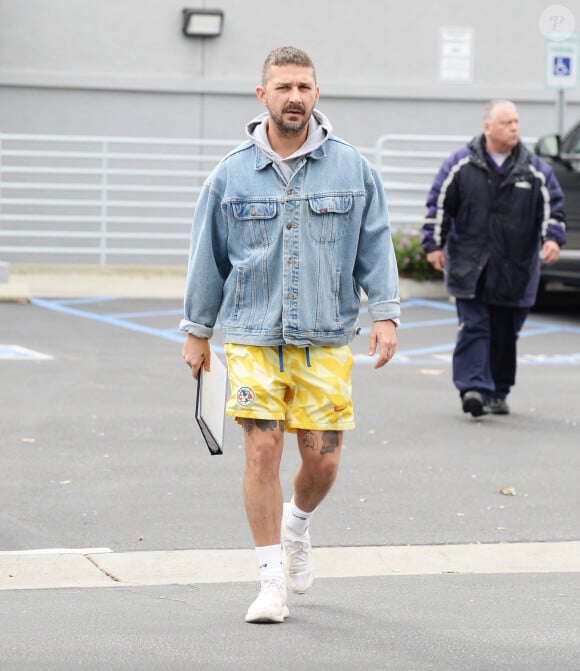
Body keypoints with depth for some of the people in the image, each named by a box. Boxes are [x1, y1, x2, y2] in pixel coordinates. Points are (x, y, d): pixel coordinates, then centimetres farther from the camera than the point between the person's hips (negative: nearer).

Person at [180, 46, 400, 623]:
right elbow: (208, 255, 10)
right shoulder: (232, 174, 3)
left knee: (321, 458, 0)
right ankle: (272, 582, 2)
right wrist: (196, 330, 13)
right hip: (253, 337, -1)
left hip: (325, 338, 1)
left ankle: (297, 523, 35)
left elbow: (375, 246, 6)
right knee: (262, 451, -7)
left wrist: (385, 314, -3)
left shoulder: (352, 169, 3)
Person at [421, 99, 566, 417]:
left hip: (515, 270, 2)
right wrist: (434, 245, 3)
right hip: (470, 267, -2)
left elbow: (552, 207, 5)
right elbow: (439, 206, 5)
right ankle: (473, 388, -14)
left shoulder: (536, 170, 4)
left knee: (505, 332, 7)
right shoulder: (460, 165, 0)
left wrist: (552, 237, -12)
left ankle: (498, 393, 18)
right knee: (474, 327, -10)